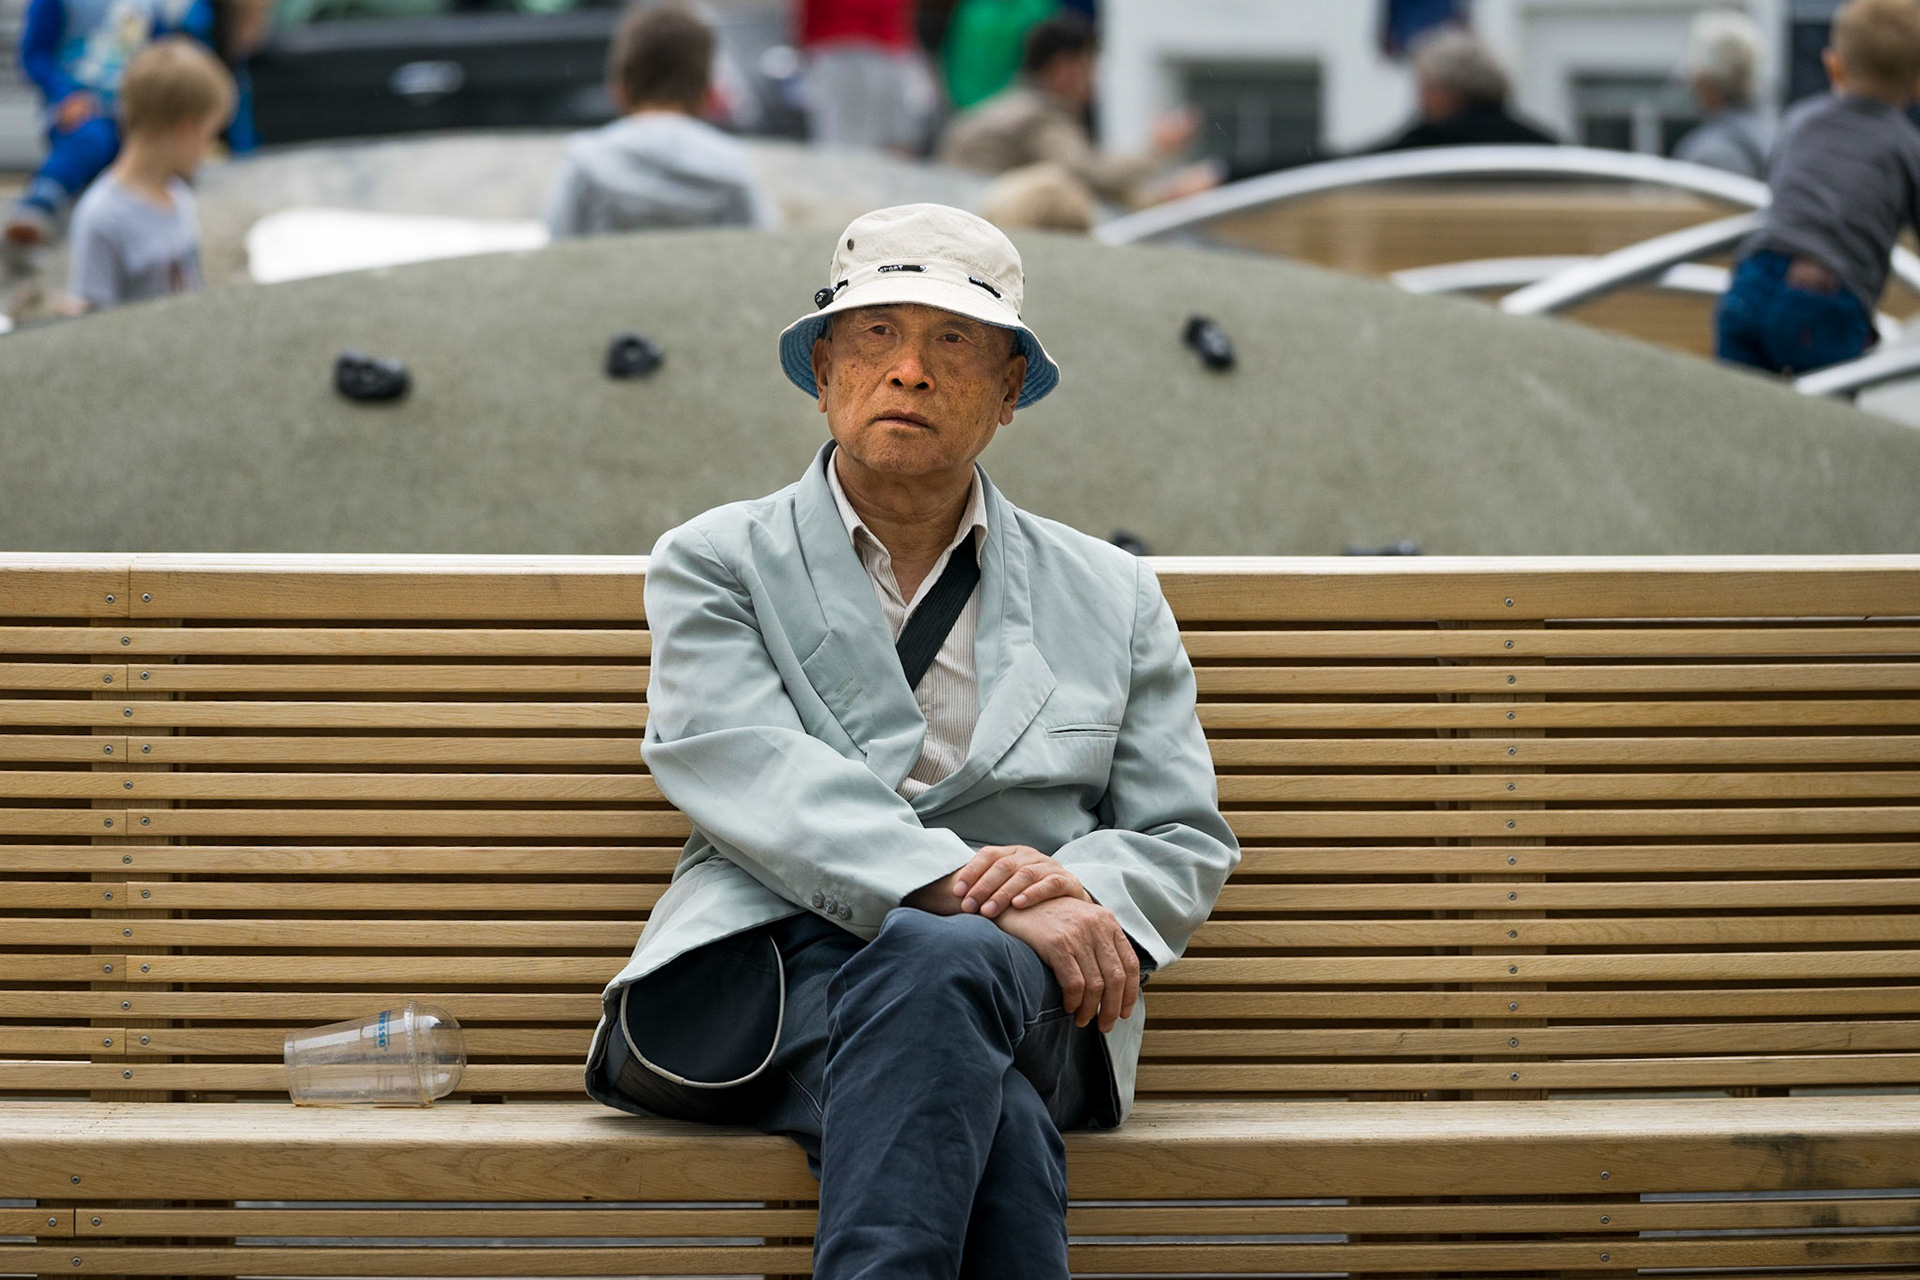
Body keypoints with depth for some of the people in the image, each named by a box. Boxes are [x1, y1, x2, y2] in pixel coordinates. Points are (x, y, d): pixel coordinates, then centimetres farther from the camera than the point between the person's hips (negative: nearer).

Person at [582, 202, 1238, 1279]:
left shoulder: (1113, 599, 22)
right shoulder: (715, 565, 14)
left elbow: (1188, 845, 17)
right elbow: (755, 773, -5)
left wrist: (1079, 889, -9)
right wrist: (974, 889, -20)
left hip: (1023, 996, 2)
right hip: (767, 978, -2)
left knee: (940, 965, -37)